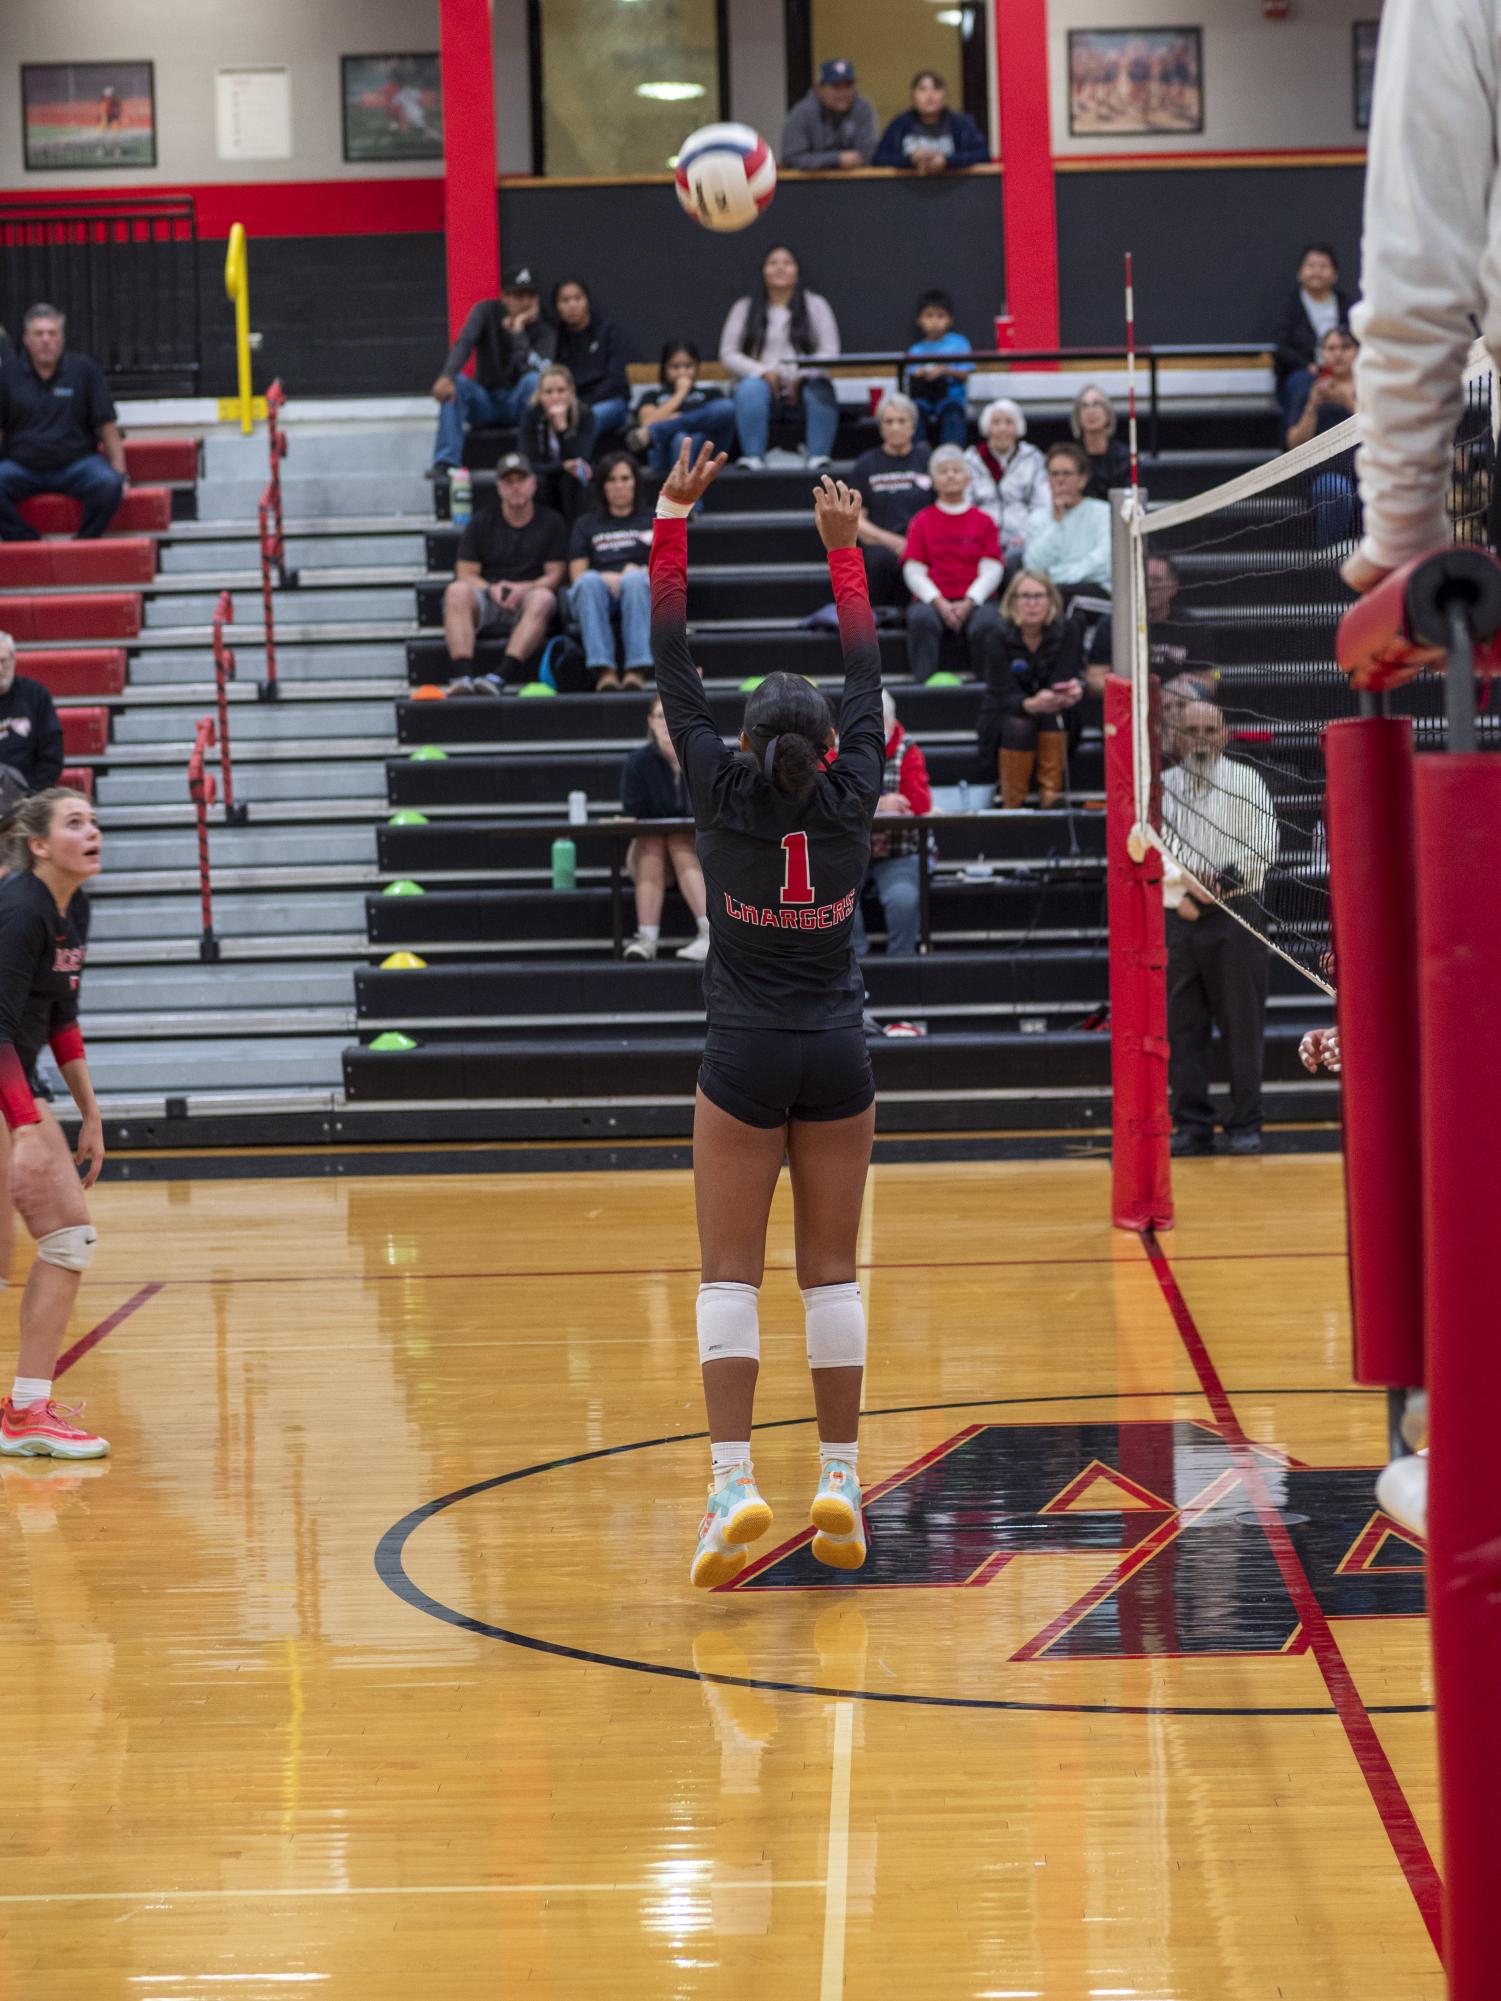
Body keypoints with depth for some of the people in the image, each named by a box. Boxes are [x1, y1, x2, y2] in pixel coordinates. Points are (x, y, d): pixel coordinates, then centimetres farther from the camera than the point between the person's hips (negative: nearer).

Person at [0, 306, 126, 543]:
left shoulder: (85, 370, 5)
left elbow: (107, 426, 3)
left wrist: (120, 473, -7)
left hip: (77, 463, -1)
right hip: (22, 466, 1)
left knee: (108, 485, -32)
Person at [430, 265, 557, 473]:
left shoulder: (545, 329, -4)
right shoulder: (487, 312, -1)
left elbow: (534, 370, -22)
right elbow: (463, 344, -20)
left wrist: (518, 331, -20)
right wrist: (447, 376, -39)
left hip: (519, 405, -1)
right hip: (485, 401, 1)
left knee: (534, 380, -31)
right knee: (455, 383, -27)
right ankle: (445, 462, -36)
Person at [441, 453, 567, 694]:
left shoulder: (551, 523, 12)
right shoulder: (482, 522, 15)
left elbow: (554, 575, 5)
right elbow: (466, 574, 6)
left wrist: (523, 589, -15)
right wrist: (492, 589, -15)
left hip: (526, 599, -1)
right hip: (486, 602, 1)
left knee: (543, 598, -36)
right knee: (457, 591, -31)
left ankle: (501, 677, -51)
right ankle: (461, 676, -47)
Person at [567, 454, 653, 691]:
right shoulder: (586, 525, 26)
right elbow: (577, 575, 13)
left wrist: (640, 572, -9)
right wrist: (606, 578, -9)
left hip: (642, 594, -1)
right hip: (595, 599, 1)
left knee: (635, 579, -37)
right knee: (590, 581, -36)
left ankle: (637, 670, -50)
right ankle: (603, 671, -49)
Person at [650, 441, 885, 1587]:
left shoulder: (724, 799, -7)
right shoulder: (850, 800, -3)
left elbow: (677, 670, -3)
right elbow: (867, 673, 9)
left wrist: (675, 516, 0)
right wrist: (845, 545, 17)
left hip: (744, 1061, -2)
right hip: (838, 1059, 2)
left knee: (730, 1274, -3)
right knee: (832, 1270, 6)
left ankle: (735, 1485, -15)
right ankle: (840, 1484, 4)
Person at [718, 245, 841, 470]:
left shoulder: (815, 305, 10)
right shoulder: (745, 308, 11)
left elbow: (829, 352, 1)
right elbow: (728, 354, 5)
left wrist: (803, 376, -17)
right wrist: (762, 372, -12)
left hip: (801, 386, 0)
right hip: (763, 383, 0)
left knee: (822, 390, -34)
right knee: (749, 390, -35)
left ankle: (818, 457, -32)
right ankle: (753, 458, -35)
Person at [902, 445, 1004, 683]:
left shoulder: (983, 521, 13)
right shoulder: (922, 521, 13)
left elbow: (991, 571, 5)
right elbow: (913, 572, 5)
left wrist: (968, 603, -12)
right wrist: (939, 603, -11)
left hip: (974, 601, 0)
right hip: (933, 600, 0)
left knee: (987, 625, -34)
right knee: (921, 620, -35)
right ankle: (923, 680, -35)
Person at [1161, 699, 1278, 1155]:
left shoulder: (1246, 783, 4)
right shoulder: (1163, 786, 11)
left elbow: (1264, 847, -3)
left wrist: (1228, 877, -17)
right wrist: (1182, 887, -10)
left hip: (1235, 915, -3)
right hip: (1177, 917, 3)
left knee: (1243, 1024, -2)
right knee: (1181, 1024, 3)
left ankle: (1245, 1125, 4)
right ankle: (1192, 1124, 8)